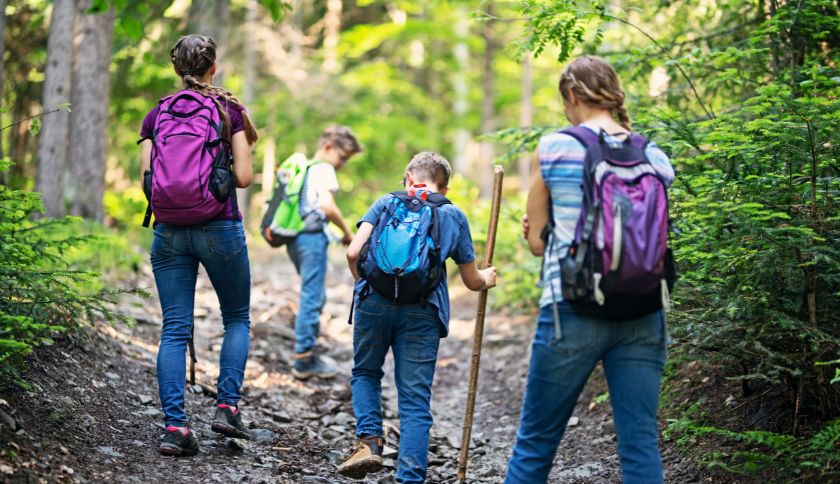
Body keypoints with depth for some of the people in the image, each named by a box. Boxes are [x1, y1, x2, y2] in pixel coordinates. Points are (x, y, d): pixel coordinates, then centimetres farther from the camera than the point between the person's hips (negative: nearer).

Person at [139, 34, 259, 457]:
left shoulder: (156, 115, 7)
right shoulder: (229, 110, 0)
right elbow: (244, 177, -4)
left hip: (169, 230, 2)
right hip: (219, 228, -2)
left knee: (174, 329, 3)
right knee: (237, 318, 16)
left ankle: (175, 426, -5)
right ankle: (227, 406, 4)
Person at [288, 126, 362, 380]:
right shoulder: (324, 169, -8)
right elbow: (328, 206, -21)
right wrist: (347, 232, -10)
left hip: (295, 236, 10)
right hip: (312, 237, -9)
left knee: (316, 296, 18)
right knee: (312, 297, -5)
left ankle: (306, 351, 22)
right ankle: (304, 358, -3)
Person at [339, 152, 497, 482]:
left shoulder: (388, 202, 15)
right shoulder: (454, 216, 19)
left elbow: (354, 253, 3)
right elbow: (472, 282, 21)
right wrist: (486, 279, 44)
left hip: (375, 302, 0)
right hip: (422, 312, 0)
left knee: (366, 373, 23)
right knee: (415, 401, 4)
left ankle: (369, 439, 2)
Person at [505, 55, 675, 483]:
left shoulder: (554, 148, -3)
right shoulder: (655, 158, 7)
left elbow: (536, 242, 2)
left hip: (572, 309, -3)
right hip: (642, 314, 3)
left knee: (535, 443, 7)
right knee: (641, 444, 4)